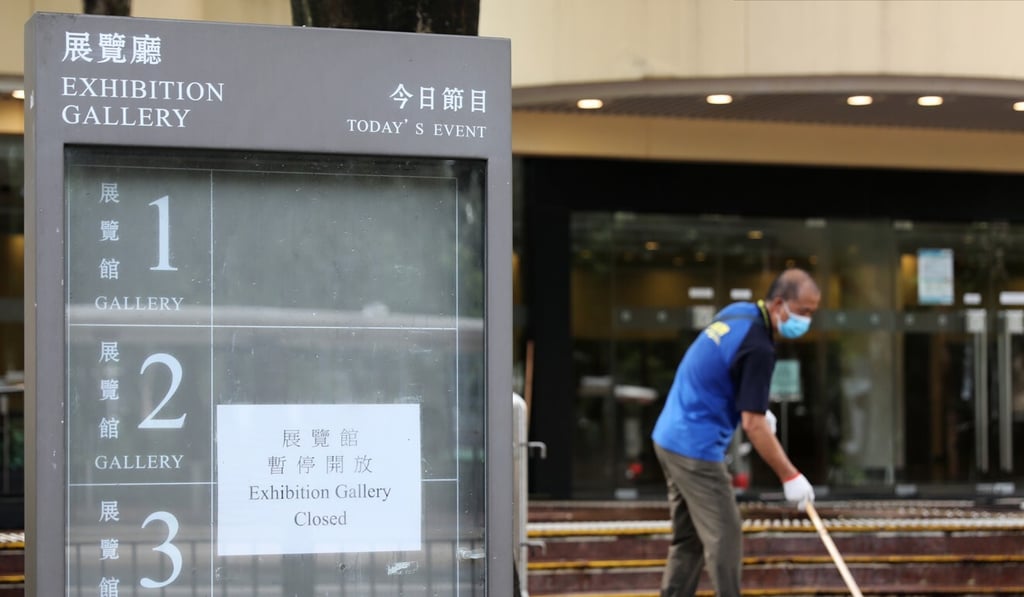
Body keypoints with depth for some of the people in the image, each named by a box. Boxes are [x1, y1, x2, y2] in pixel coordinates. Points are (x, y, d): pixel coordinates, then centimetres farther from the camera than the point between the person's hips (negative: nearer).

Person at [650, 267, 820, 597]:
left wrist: (755, 408, 13)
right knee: (724, 538, -5)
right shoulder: (758, 347, -21)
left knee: (688, 539, 14)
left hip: (671, 436, 10)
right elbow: (753, 424, -22)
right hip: (697, 449, -10)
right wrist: (790, 477, -15)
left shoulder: (738, 312, 7)